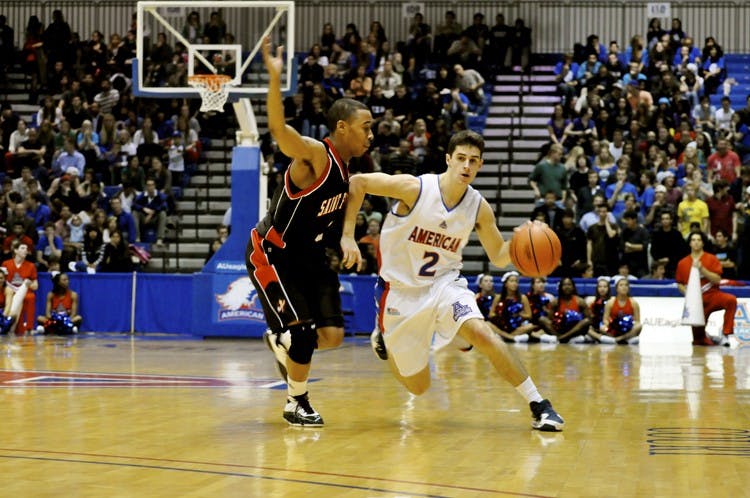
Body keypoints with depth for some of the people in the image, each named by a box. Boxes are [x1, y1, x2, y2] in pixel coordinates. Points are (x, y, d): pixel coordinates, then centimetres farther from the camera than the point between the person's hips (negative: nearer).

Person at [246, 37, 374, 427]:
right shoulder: (314, 155, -22)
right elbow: (278, 128, -42)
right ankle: (296, 404, 8)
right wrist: (275, 77, -55)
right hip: (271, 254, -8)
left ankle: (279, 341, 30)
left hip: (309, 256, 8)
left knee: (332, 334, 0)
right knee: (302, 332, -13)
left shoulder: (349, 168, 3)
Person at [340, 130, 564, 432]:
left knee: (481, 333, -29)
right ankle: (384, 337, 40)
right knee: (418, 386, 7)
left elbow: (499, 258, 1)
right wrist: (348, 236, -17)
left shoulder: (479, 207, -8)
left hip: (444, 283, 2)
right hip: (401, 290, -2)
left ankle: (538, 405, -20)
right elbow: (357, 183, -13)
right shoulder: (414, 188, -19)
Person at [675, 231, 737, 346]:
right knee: (698, 340, -5)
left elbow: (717, 280, -8)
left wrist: (702, 269, -18)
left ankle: (726, 335, -29)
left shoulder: (712, 259, 1)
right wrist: (687, 292, -7)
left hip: (712, 295, -1)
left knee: (731, 300, -36)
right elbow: (679, 284, 13)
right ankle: (708, 339, 32)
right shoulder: (682, 263, 6)